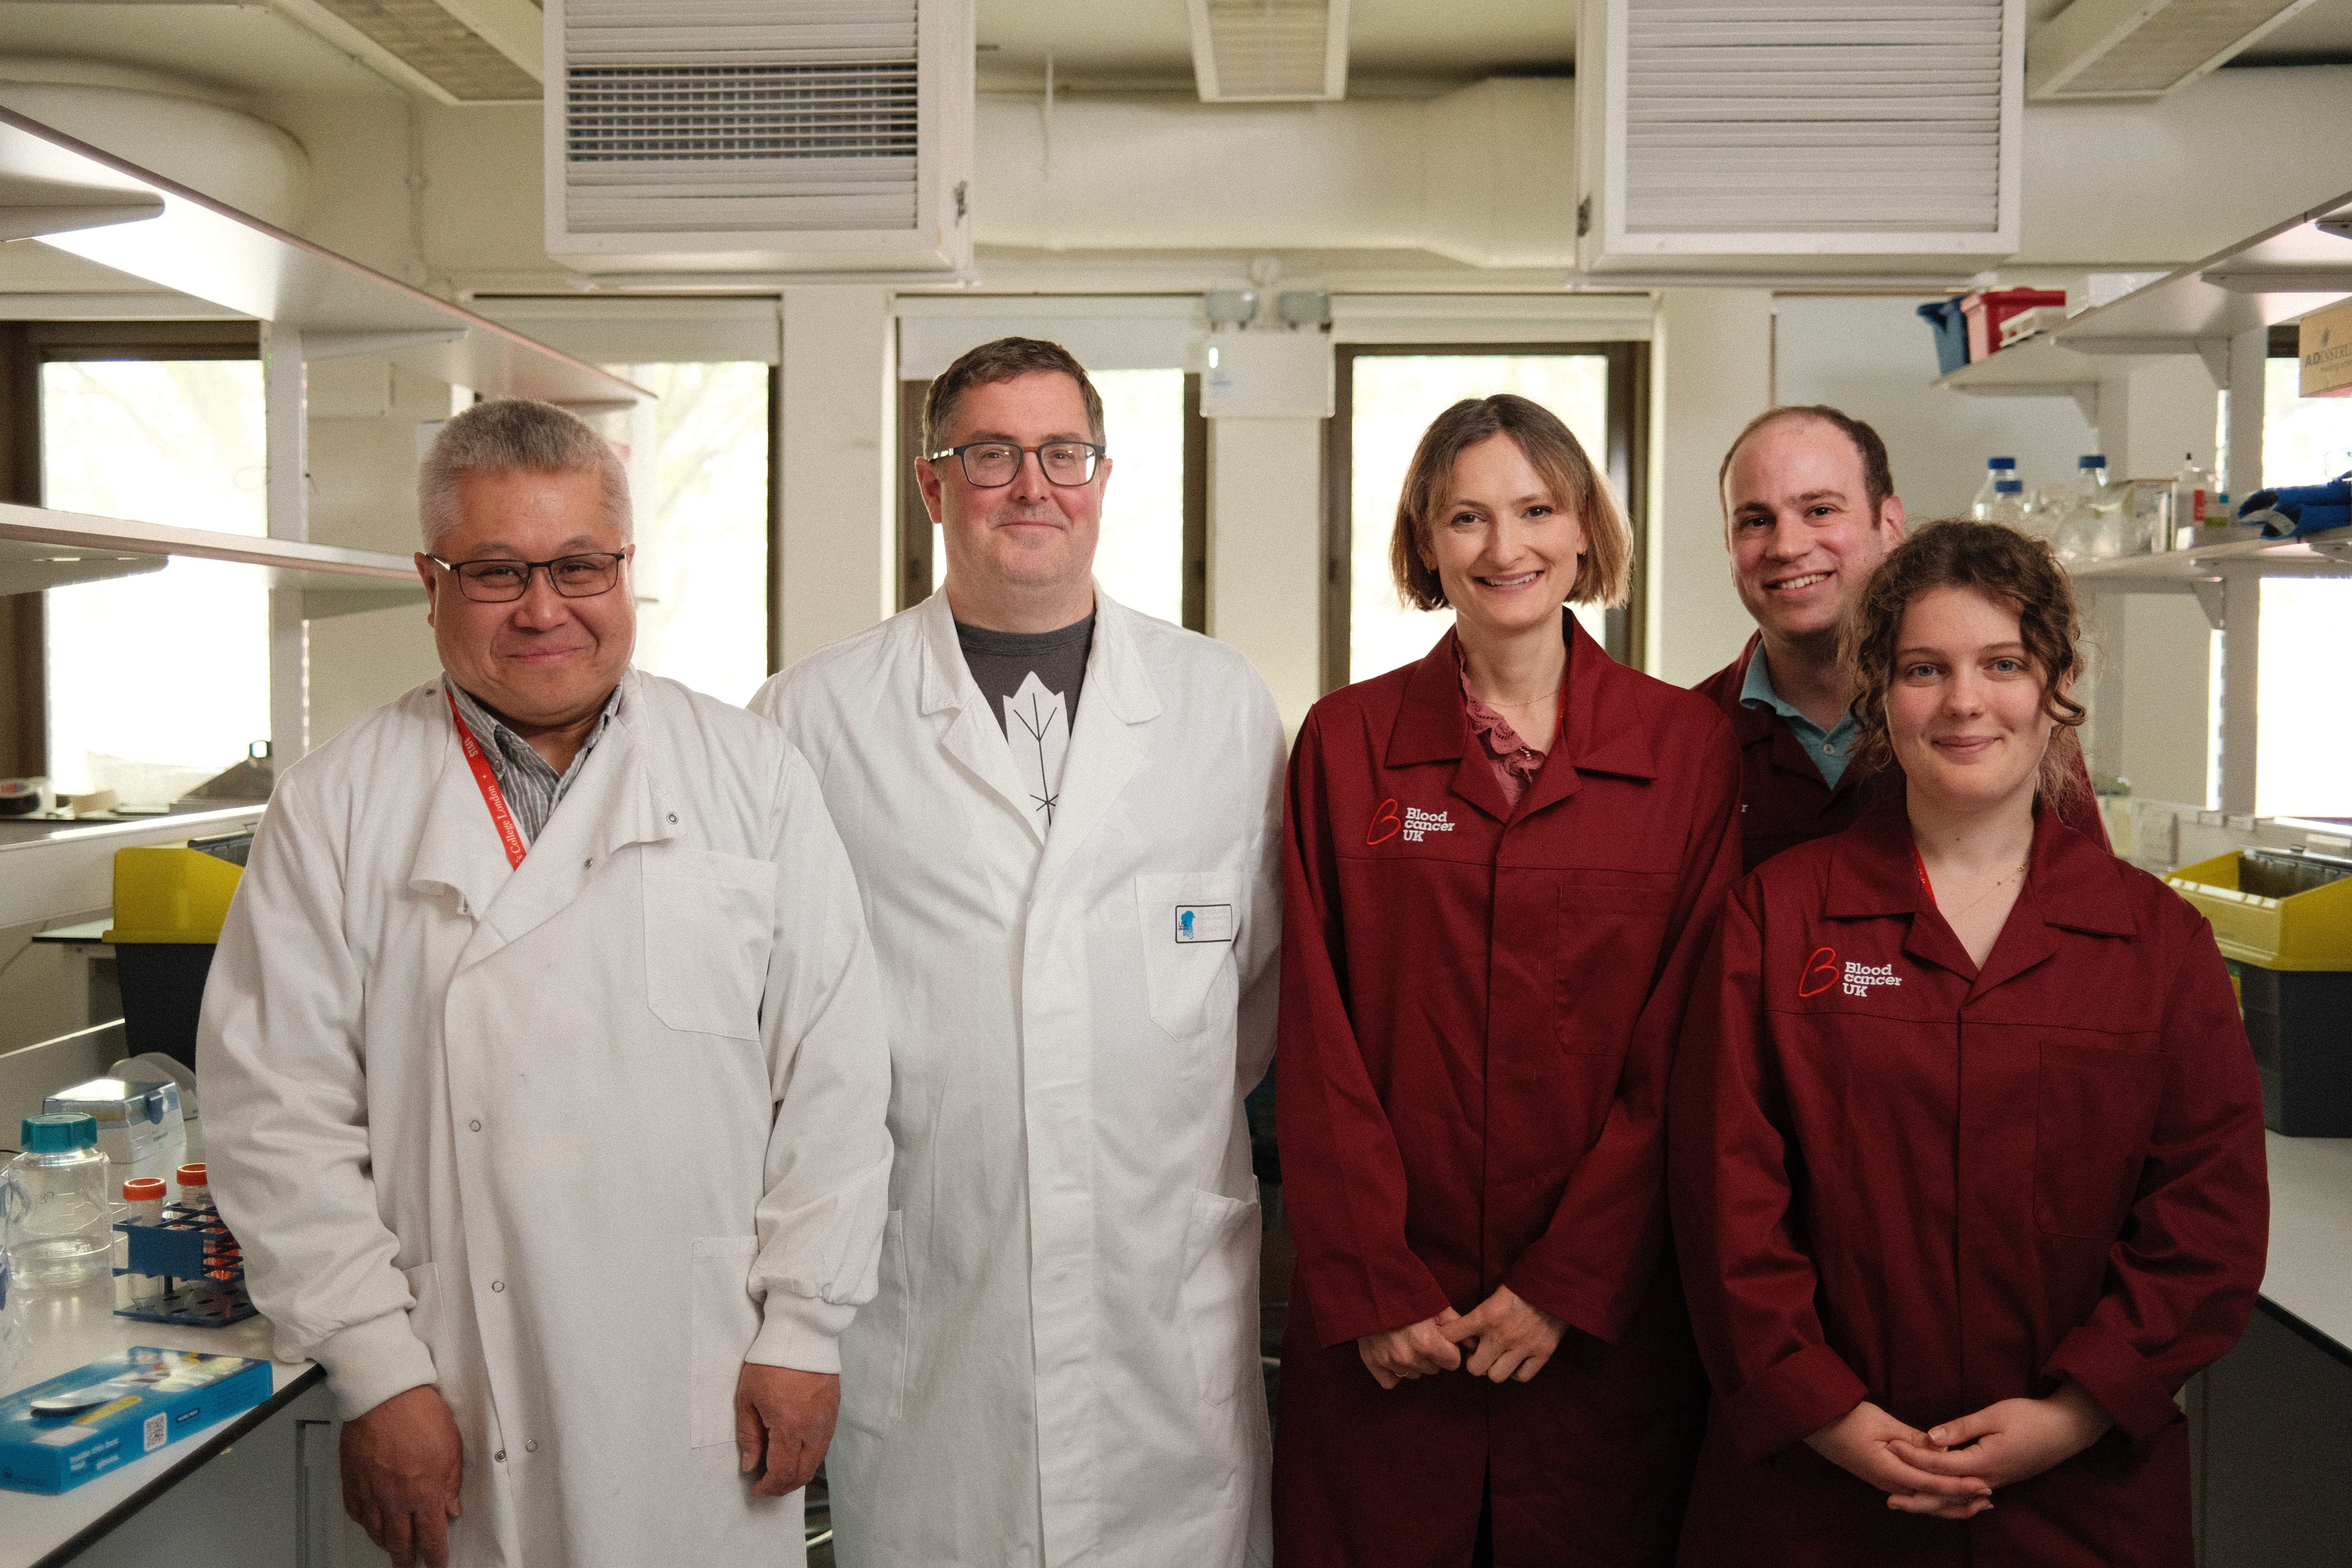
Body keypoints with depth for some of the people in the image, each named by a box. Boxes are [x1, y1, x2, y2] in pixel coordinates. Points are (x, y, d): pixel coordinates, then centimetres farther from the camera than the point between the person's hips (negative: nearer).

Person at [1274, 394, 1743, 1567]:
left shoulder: (1688, 746, 0)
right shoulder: (1346, 742, 1)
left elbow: (1684, 1044, -3)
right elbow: (1319, 1037, -1)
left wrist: (1570, 1281, -8)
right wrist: (1372, 1284, -7)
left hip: (1604, 1319, 0)